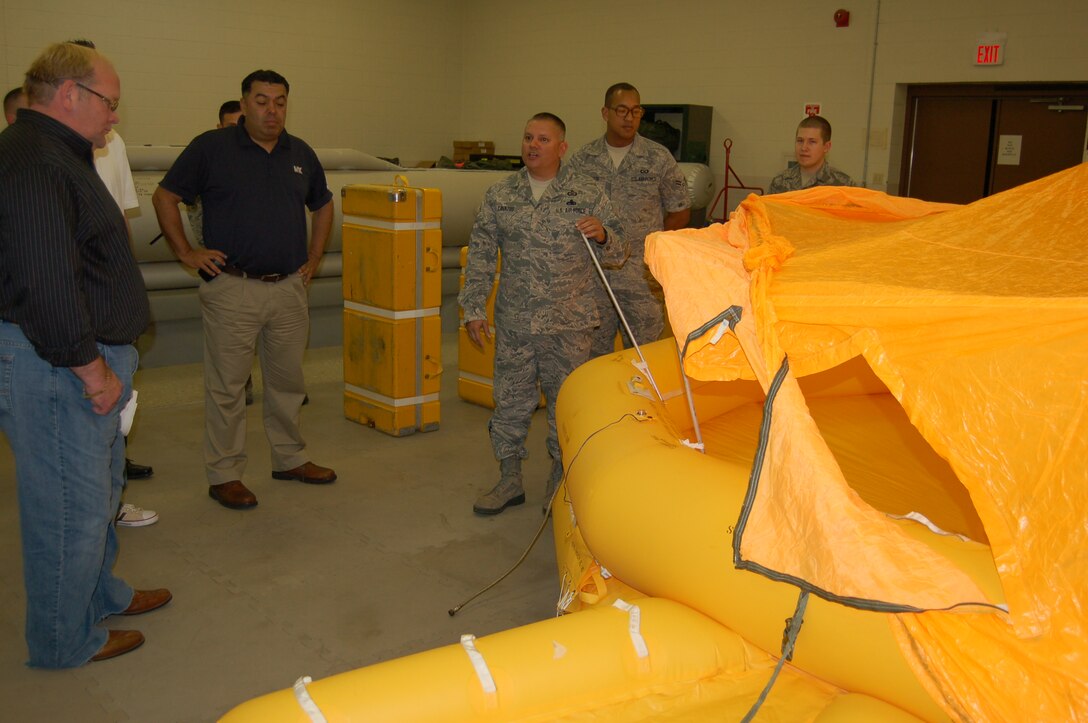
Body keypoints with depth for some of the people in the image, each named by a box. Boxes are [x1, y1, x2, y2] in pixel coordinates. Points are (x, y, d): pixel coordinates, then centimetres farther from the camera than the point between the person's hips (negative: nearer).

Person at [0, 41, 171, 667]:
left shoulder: (61, 155, 17)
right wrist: (90, 365, -21)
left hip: (87, 357, 11)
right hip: (55, 365, -11)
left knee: (100, 487, 23)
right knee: (71, 503, 1)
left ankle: (101, 594, 41)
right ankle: (65, 640, 17)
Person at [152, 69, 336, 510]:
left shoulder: (301, 154, 11)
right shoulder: (211, 148, -3)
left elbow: (323, 206, 24)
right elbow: (164, 198, 2)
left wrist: (313, 259, 16)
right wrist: (186, 252, -4)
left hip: (289, 288, 5)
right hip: (232, 289, -5)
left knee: (288, 379, 14)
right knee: (226, 385, 1)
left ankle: (290, 458, 30)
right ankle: (224, 474, 12)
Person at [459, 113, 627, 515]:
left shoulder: (588, 194, 2)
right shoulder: (499, 195, 7)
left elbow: (618, 253, 6)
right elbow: (480, 255, 10)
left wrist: (603, 235, -17)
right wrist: (474, 309, 5)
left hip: (569, 325, -1)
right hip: (513, 322, 2)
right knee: (510, 402, 8)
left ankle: (560, 482, 24)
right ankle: (509, 480, 23)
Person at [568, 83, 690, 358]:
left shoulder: (659, 158, 0)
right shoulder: (582, 159, 4)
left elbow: (680, 211, 6)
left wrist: (650, 241, -1)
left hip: (643, 275, -1)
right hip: (594, 274, 2)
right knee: (594, 354, 10)